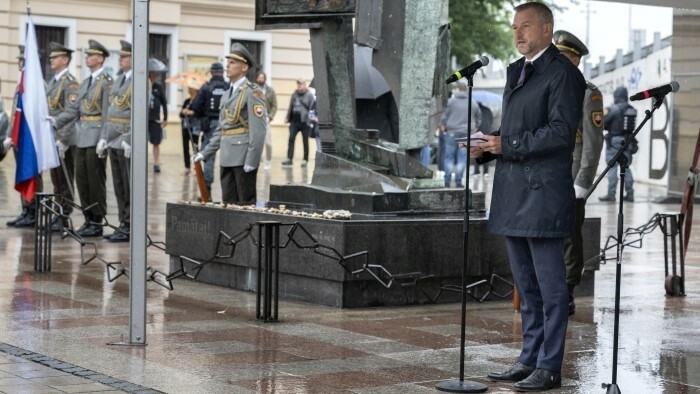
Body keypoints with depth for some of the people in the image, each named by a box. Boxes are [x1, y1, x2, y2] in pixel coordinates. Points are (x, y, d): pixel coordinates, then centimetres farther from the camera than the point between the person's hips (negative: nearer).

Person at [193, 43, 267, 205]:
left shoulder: (252, 93, -8)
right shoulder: (226, 95, 17)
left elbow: (258, 130, -15)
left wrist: (251, 161, -19)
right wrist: (204, 153, 15)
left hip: (243, 158, -8)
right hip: (227, 158, 8)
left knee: (245, 203, -2)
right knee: (228, 202, 10)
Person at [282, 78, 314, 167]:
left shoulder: (309, 95, -2)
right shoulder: (294, 94, 12)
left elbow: (312, 108, -8)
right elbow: (290, 107, 17)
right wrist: (287, 118, 12)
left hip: (304, 121, -4)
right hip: (294, 121, 4)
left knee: (305, 141, 3)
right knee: (291, 139, -3)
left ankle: (305, 160, 8)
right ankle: (289, 159, -3)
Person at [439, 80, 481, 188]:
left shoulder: (451, 101, -3)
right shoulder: (473, 103, 7)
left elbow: (445, 115, -3)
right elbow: (478, 117, 14)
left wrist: (442, 125, 13)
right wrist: (475, 128, 26)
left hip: (452, 132, -2)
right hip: (466, 134, 2)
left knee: (449, 157, 4)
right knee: (462, 158, 4)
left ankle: (447, 181, 2)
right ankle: (458, 181, 1)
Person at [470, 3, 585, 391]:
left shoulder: (562, 73, -8)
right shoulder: (516, 71, 19)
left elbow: (561, 132, -17)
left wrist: (508, 146, -16)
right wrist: (488, 147, 6)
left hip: (543, 193, -9)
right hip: (512, 194, 9)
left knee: (549, 285, -3)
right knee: (526, 285, 14)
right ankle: (529, 359, 21)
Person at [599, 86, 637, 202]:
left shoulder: (614, 108, -10)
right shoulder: (632, 110, 8)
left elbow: (604, 123, -7)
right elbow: (632, 127, 10)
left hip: (615, 140, -6)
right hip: (628, 140, 6)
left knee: (612, 167, -3)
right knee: (626, 167, 12)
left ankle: (611, 194, -6)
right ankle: (629, 194, 12)